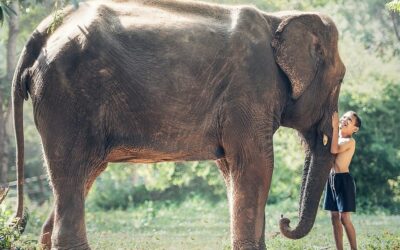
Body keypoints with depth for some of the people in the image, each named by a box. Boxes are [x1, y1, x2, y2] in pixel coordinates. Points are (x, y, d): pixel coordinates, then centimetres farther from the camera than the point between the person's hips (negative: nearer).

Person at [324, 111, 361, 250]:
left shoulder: (350, 141, -9)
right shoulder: (336, 138, 14)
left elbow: (334, 150, -24)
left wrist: (335, 127, -21)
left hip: (343, 180, -8)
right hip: (331, 179, 8)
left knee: (344, 218, -9)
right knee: (334, 217, 7)